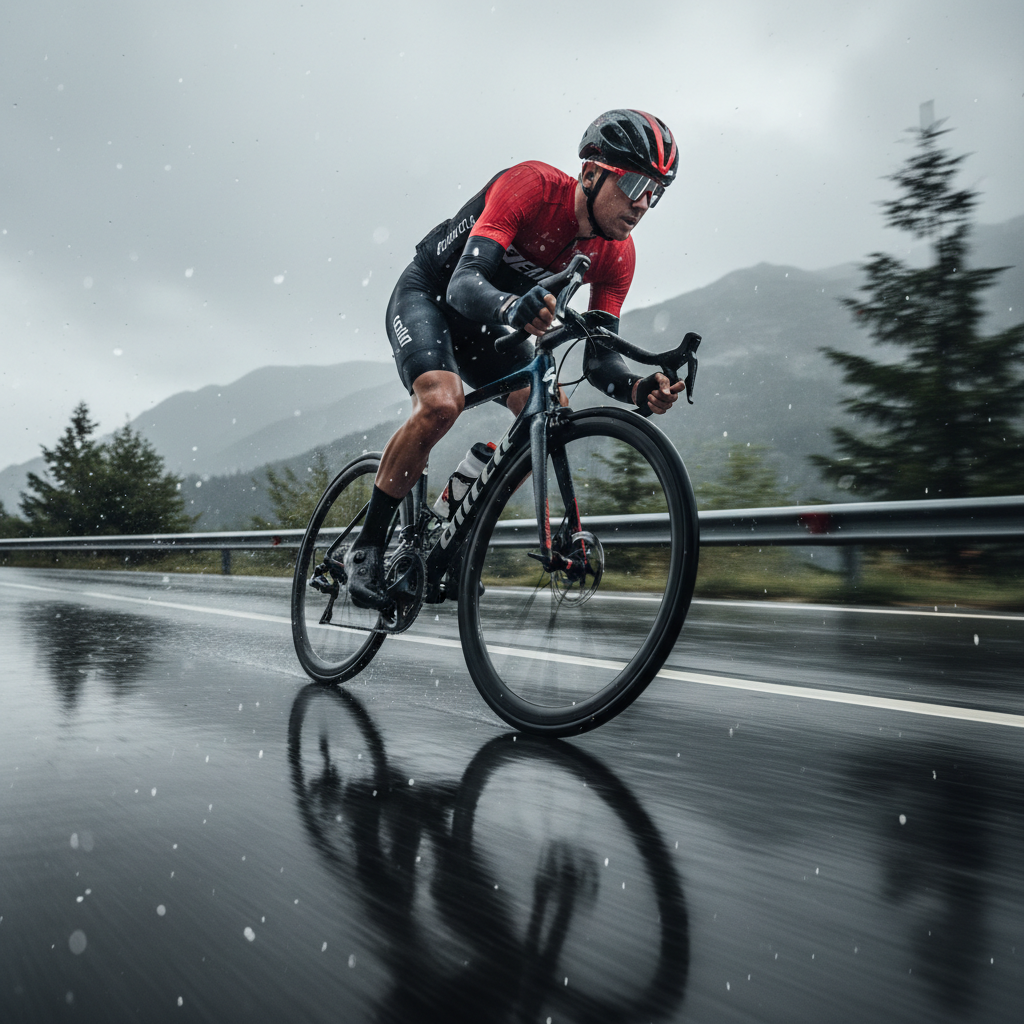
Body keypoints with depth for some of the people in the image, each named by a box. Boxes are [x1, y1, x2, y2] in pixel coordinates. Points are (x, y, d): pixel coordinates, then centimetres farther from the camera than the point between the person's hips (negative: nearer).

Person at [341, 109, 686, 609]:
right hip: (427, 294, -5)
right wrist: (511, 307, -62)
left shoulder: (616, 255, -13)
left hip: (488, 323, 6)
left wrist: (637, 388, -37)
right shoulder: (530, 185, -30)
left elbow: (598, 360, -15)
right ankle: (366, 547, -15)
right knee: (441, 403, -33)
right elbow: (464, 283, -40)